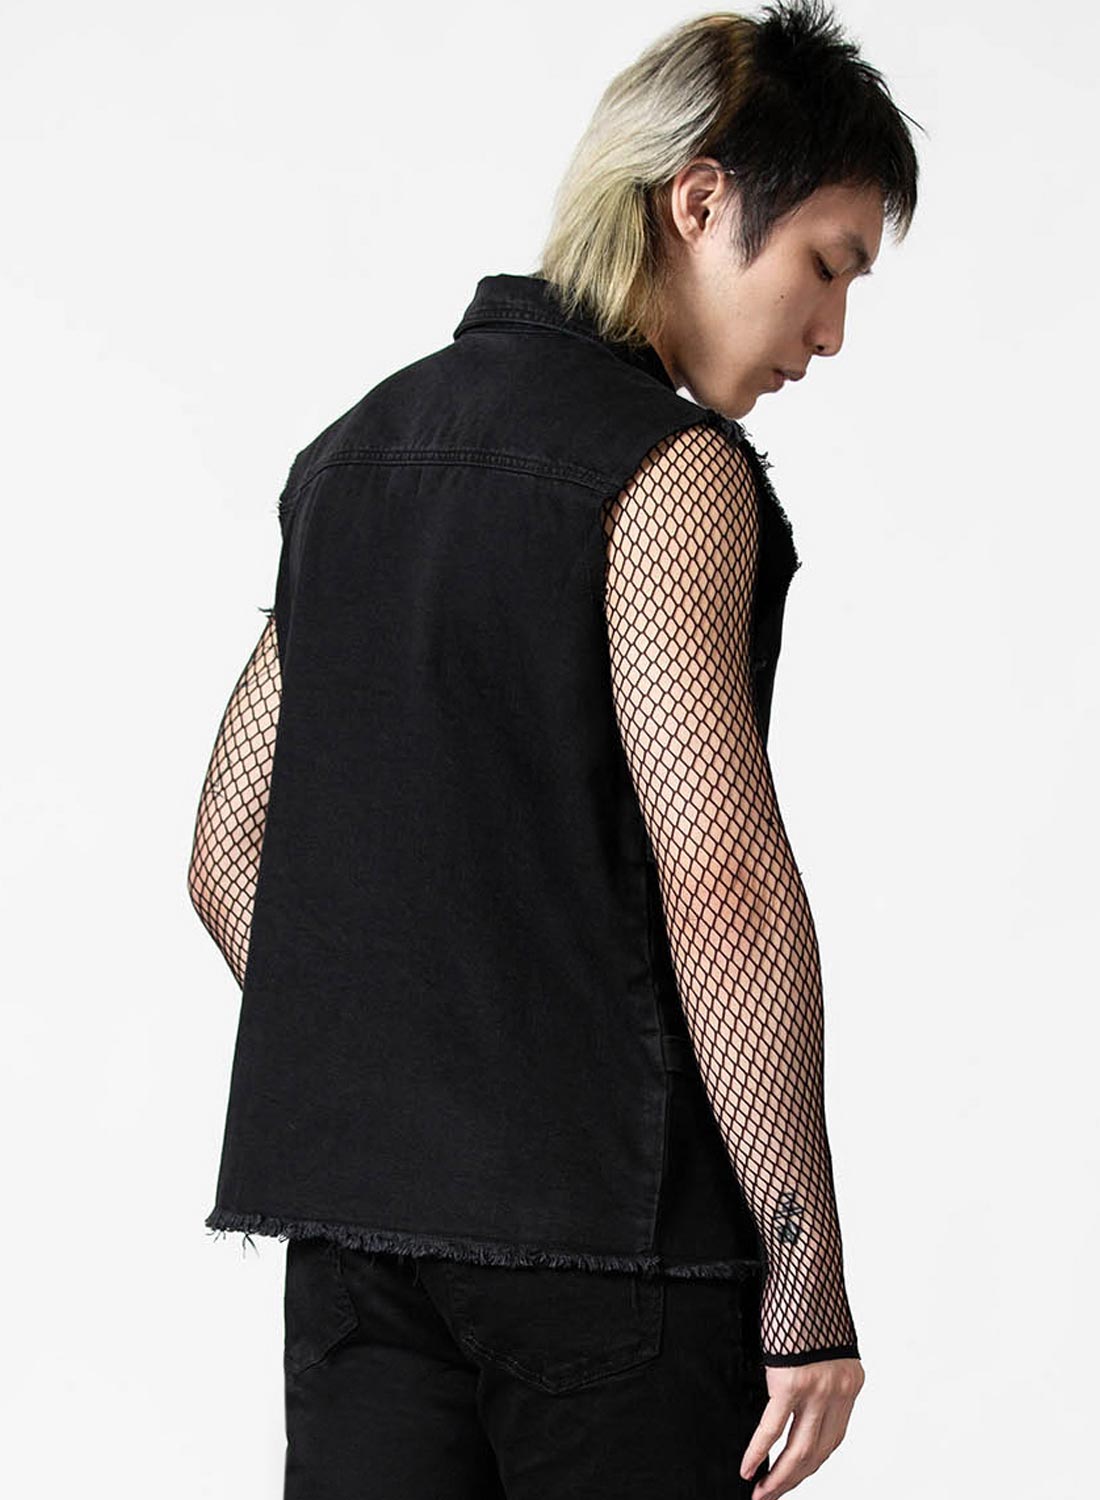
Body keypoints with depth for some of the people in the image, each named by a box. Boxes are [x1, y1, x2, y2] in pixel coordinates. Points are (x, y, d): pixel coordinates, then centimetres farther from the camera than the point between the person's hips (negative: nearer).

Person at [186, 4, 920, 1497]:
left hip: (352, 1219, 7)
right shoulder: (667, 468, -10)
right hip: (604, 1224, -7)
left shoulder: (354, 449, 14)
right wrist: (810, 1288, -16)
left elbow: (226, 859, 16)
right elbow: (719, 879, -19)